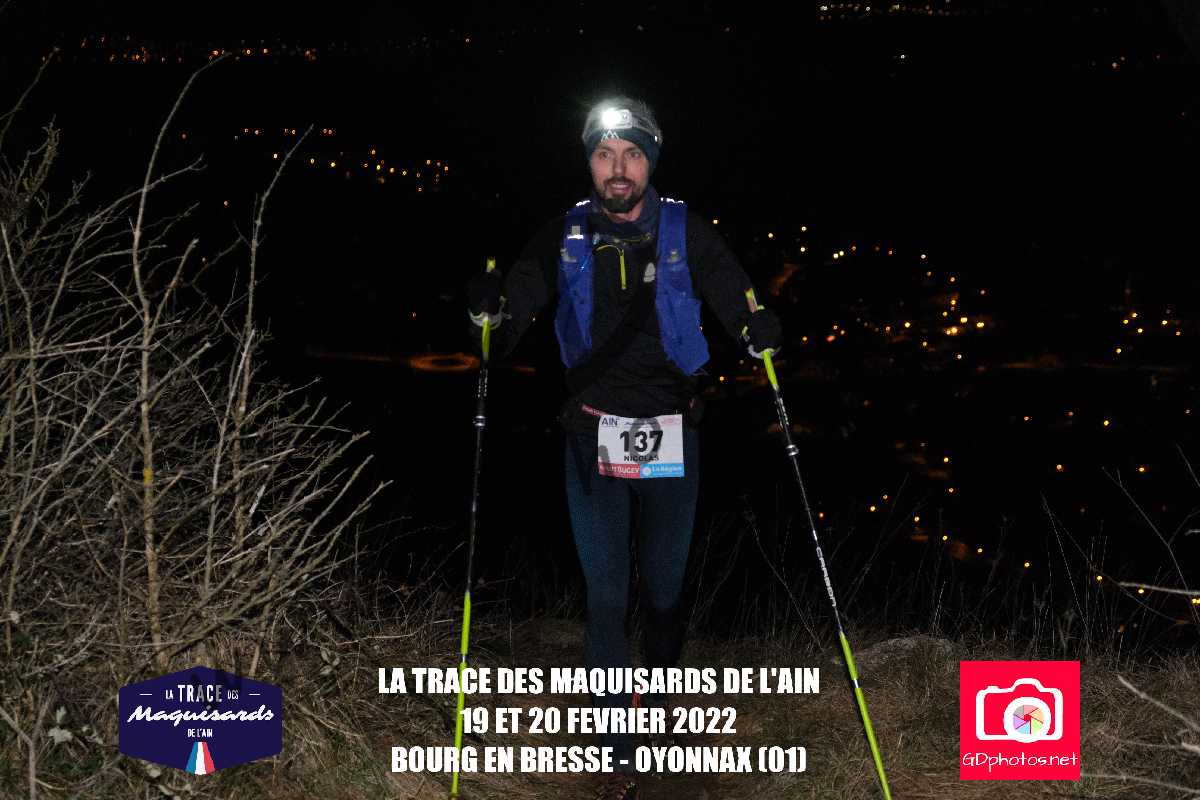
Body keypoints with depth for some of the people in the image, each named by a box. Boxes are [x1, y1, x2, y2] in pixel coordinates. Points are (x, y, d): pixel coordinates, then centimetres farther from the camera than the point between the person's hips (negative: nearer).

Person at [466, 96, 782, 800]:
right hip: (594, 439, 0)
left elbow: (740, 306, -1)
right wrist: (491, 314, -21)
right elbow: (509, 336, 1)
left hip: (672, 440, 0)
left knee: (665, 586, 12)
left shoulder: (686, 233, -2)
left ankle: (659, 693, 41)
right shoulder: (564, 239, 1)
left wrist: (761, 331, -24)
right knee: (605, 595, 0)